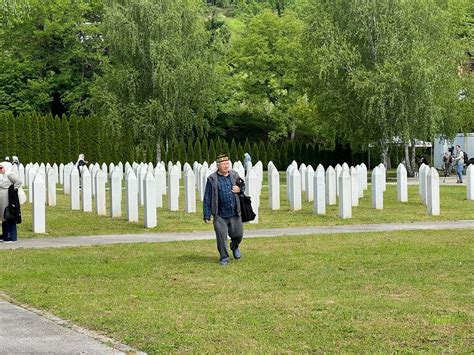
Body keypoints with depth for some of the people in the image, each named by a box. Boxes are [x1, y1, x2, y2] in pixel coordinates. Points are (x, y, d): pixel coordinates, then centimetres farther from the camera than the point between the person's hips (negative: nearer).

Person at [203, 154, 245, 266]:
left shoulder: (234, 175, 5)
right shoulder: (212, 179, -6)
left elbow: (243, 187, 22)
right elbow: (207, 198, -3)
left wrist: (239, 189, -4)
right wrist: (206, 216, -5)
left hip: (234, 214, 3)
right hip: (220, 215, -3)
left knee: (238, 234, 8)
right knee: (221, 237, -3)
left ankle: (234, 247, 41)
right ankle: (224, 258, 12)